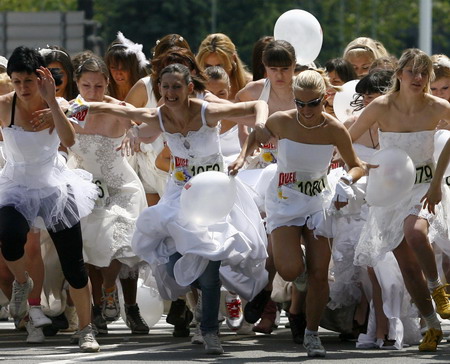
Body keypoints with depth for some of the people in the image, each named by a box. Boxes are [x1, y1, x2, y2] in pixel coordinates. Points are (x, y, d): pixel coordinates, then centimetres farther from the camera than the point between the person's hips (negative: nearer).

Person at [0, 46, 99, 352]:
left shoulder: (53, 105, -10)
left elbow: (69, 140, -30)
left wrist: (51, 101, -34)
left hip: (54, 188, 1)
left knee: (73, 264, 2)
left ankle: (86, 330, 20)